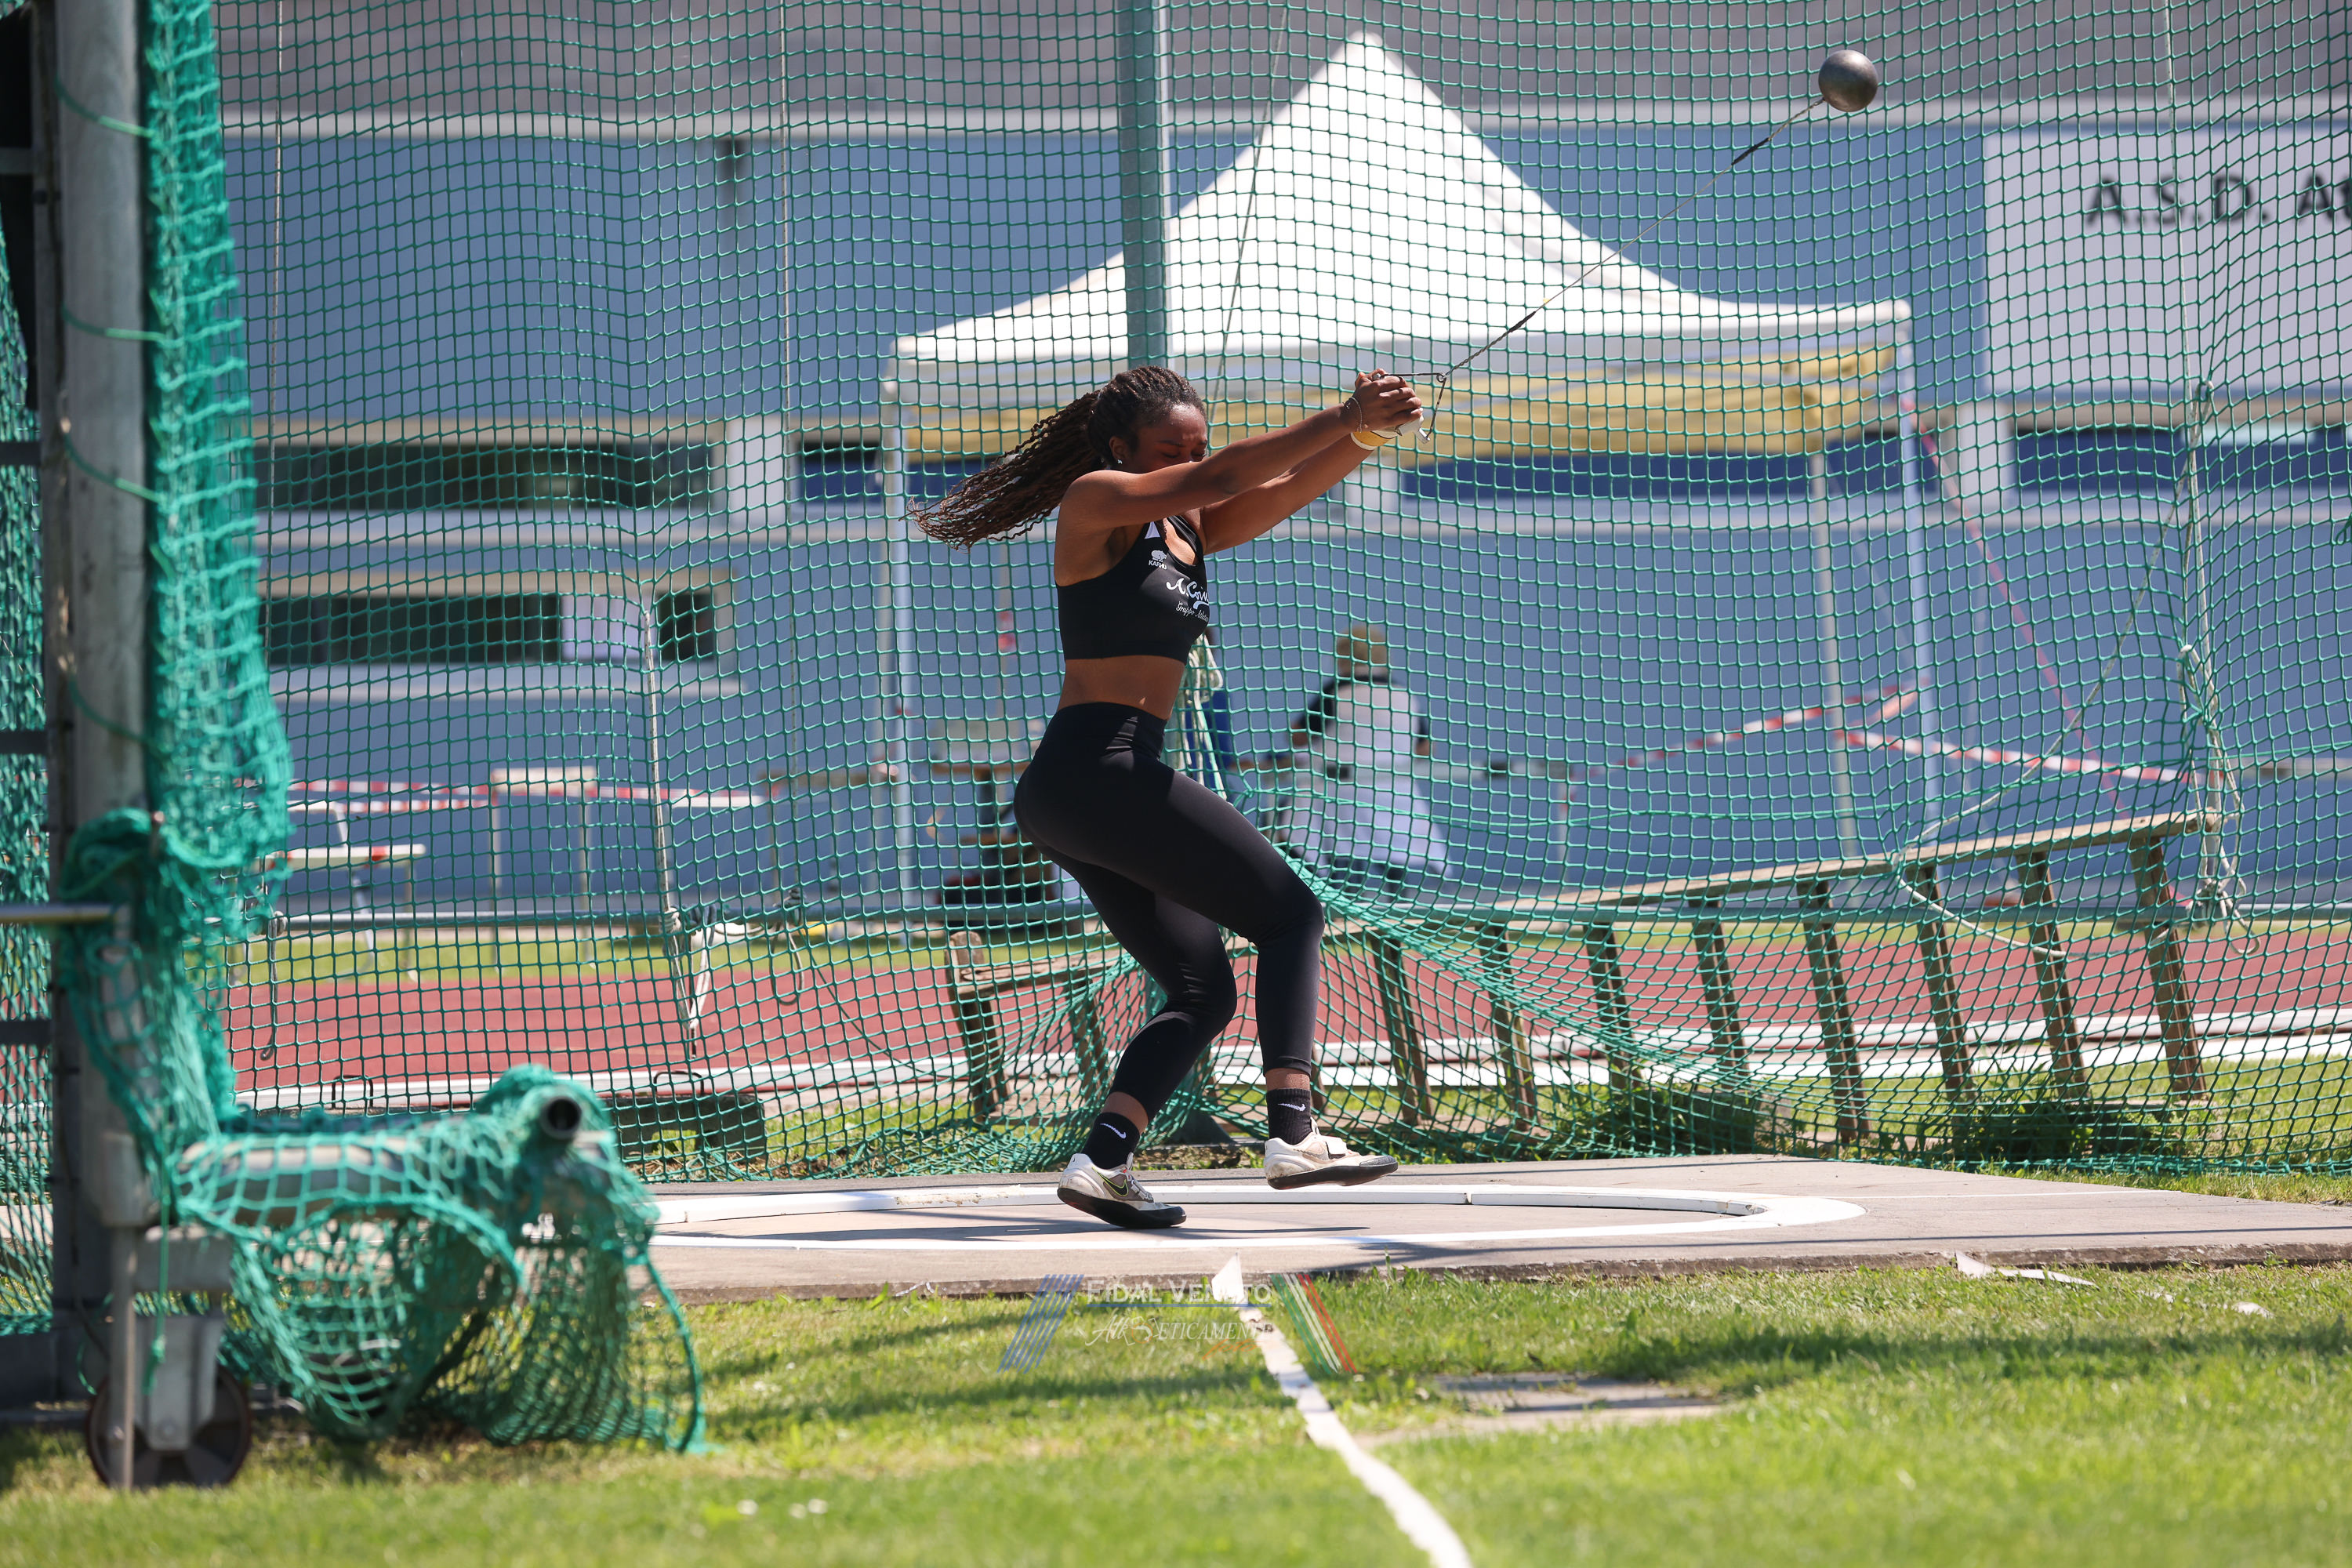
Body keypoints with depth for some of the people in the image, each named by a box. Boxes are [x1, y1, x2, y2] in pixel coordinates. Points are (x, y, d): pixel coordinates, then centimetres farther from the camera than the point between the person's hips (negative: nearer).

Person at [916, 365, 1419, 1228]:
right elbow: (1217, 480, -16)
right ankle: (1292, 1134, -19)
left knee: (1203, 991, 8)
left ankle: (1101, 1162, -5)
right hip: (1096, 765, -10)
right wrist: (1343, 419, -18)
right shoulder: (1093, 503, -4)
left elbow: (1287, 489, 8)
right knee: (1290, 915, -8)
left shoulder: (1189, 532, 20)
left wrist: (1363, 436, -12)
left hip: (1074, 800, 10)